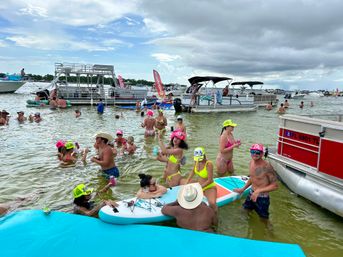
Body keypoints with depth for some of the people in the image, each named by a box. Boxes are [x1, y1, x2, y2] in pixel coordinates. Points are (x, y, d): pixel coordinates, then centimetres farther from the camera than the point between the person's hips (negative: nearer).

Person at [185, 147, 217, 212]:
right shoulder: (196, 161, -8)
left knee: (212, 203, -34)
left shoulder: (209, 164, -26)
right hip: (199, 184, 7)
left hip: (209, 187, -7)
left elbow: (209, 180, -24)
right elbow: (193, 171, 10)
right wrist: (186, 183, 1)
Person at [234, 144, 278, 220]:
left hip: (262, 198, -7)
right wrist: (243, 189, 19)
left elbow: (275, 186, -21)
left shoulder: (267, 167, -25)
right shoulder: (251, 162, -2)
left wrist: (258, 191, -26)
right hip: (251, 194, 7)